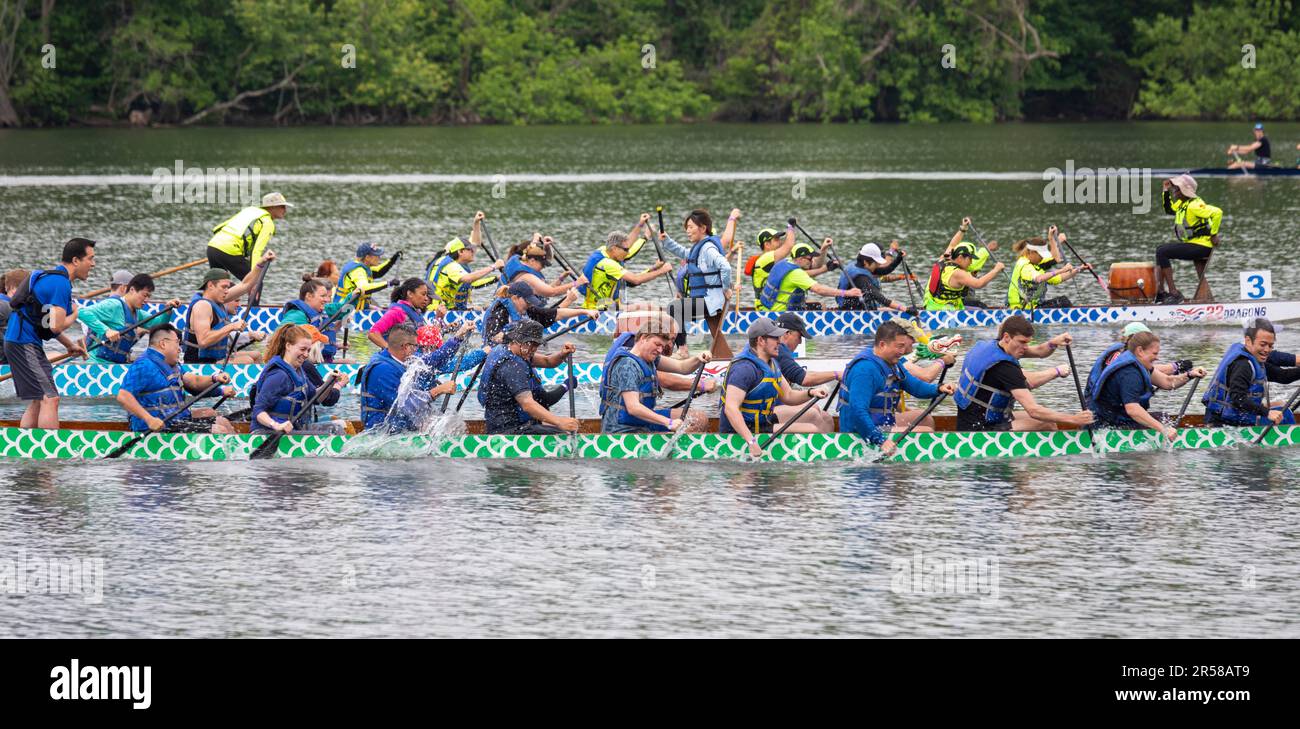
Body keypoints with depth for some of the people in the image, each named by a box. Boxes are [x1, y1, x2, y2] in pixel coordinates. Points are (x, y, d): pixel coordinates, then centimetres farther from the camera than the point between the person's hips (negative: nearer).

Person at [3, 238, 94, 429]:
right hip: (24, 343, -11)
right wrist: (74, 316, -1)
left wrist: (70, 345, 19)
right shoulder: (61, 283, -15)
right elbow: (56, 326, -21)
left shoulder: (53, 278, 18)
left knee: (38, 402, 14)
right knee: (50, 398, -14)